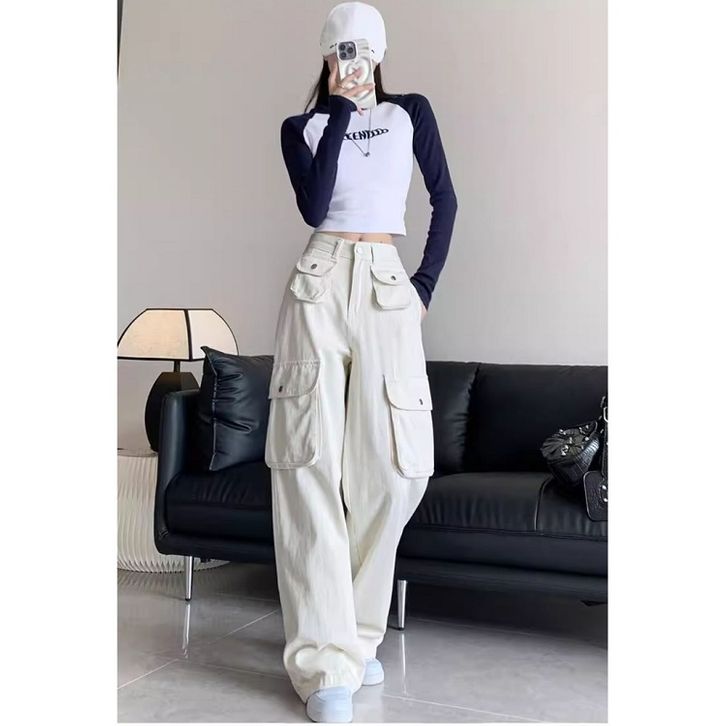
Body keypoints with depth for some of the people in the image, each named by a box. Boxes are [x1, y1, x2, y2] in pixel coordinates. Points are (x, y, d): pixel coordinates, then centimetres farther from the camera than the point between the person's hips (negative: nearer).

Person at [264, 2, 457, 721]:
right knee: (312, 463, -9)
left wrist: (425, 284, 10)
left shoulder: (412, 112, 17)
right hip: (320, 286, -1)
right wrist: (339, 109, -2)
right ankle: (326, 659, -4)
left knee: (394, 468, -6)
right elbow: (314, 207, -5)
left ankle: (356, 630, 14)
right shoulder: (302, 127, 13)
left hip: (388, 291, 2)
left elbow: (445, 200, 18)